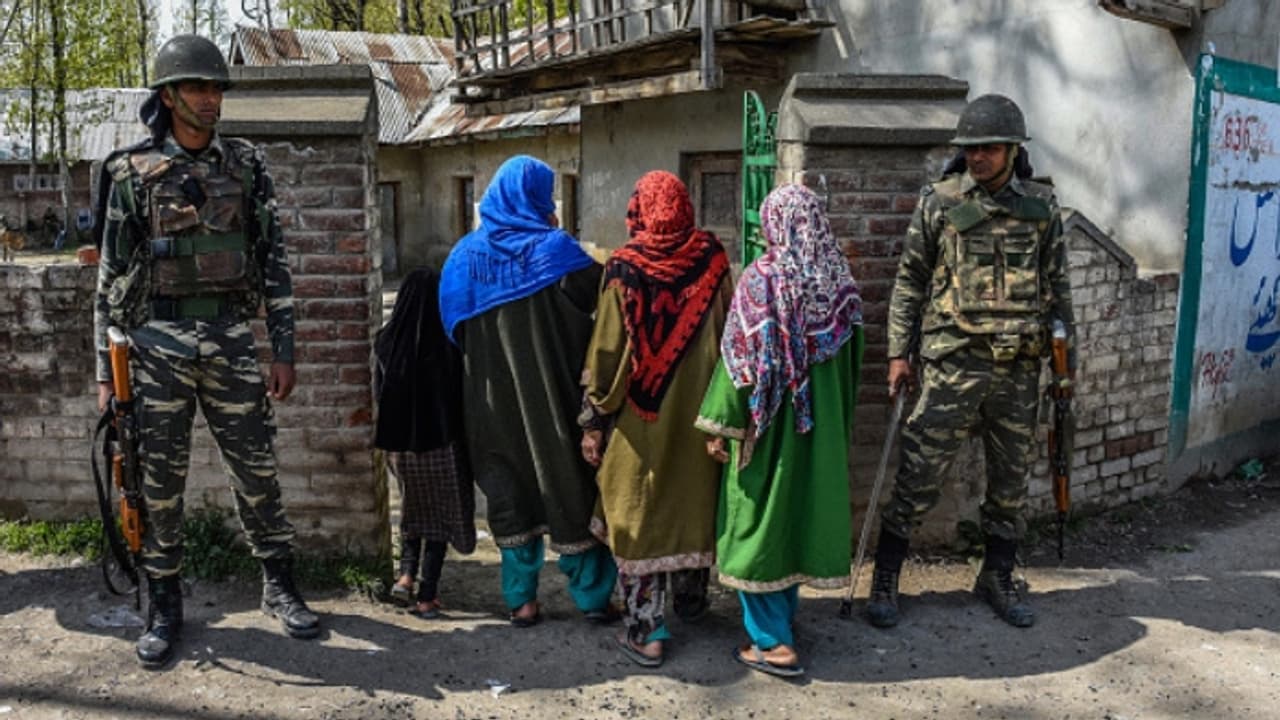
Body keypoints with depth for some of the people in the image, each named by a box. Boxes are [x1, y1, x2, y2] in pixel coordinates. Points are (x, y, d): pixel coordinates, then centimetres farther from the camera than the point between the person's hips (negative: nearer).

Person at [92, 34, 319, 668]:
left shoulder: (245, 166, 7)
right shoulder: (134, 173, 2)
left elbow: (273, 261, 6)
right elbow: (112, 275, 4)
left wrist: (284, 350, 1)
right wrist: (106, 369, 1)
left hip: (232, 341, 1)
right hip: (159, 343, -1)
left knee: (256, 469, 6)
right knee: (160, 480, 5)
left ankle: (279, 587, 22)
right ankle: (164, 607, 20)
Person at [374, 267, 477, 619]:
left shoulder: (386, 342, -7)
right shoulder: (447, 346, -17)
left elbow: (378, 392, 4)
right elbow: (460, 397, -10)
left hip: (398, 442, 4)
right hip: (441, 442, -3)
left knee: (414, 507, 27)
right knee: (440, 513, 12)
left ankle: (406, 573, 15)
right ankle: (427, 597, 12)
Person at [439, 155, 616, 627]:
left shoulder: (467, 253, 3)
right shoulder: (554, 248, -10)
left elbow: (454, 324, 9)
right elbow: (596, 296, -5)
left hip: (494, 397, 3)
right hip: (553, 392, -3)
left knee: (511, 486, 13)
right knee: (565, 480, 8)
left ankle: (522, 600, 18)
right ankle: (591, 595, 18)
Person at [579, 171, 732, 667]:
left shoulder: (623, 269, -12)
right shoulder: (711, 260, -3)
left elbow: (605, 351, -11)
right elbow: (730, 337, 3)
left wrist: (593, 420, -3)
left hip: (639, 418, -3)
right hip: (699, 414, 4)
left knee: (637, 515, 6)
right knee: (693, 503, 20)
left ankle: (645, 631, 11)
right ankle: (691, 601, 38)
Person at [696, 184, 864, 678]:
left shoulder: (762, 278, -14)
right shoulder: (840, 281, 2)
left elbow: (742, 357, -15)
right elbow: (851, 358, 8)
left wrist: (720, 424, -9)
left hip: (766, 419, -5)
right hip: (820, 421, 6)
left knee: (761, 516, 4)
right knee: (799, 510, 17)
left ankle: (773, 641, 6)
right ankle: (784, 614, 31)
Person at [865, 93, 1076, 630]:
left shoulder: (1041, 206, 7)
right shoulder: (939, 201, -1)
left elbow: (1057, 284, 14)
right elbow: (910, 280, 2)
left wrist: (1066, 352, 12)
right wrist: (899, 351, -2)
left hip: (1020, 366, 3)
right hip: (953, 362, -3)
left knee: (1010, 479, 13)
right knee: (919, 476, -2)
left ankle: (998, 577, 30)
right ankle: (885, 580, 12)